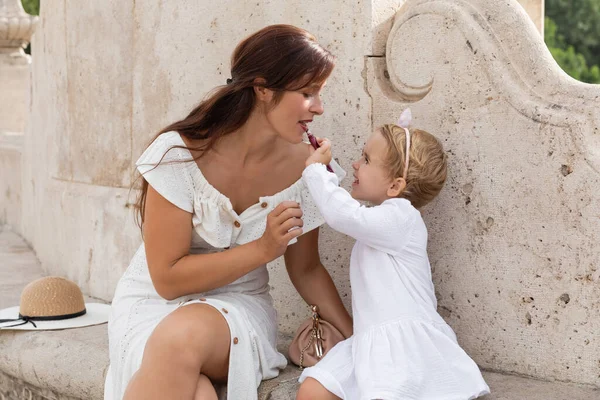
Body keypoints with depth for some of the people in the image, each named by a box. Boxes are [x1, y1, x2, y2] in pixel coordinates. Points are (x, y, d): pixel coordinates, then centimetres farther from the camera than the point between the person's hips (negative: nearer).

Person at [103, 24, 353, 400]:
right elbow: (167, 277, -16)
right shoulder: (179, 153, -17)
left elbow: (306, 269, 7)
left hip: (239, 308, 2)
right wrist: (262, 249, -24)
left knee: (183, 334, -35)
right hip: (155, 303, -2)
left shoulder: (306, 167, -7)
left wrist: (357, 334, -4)